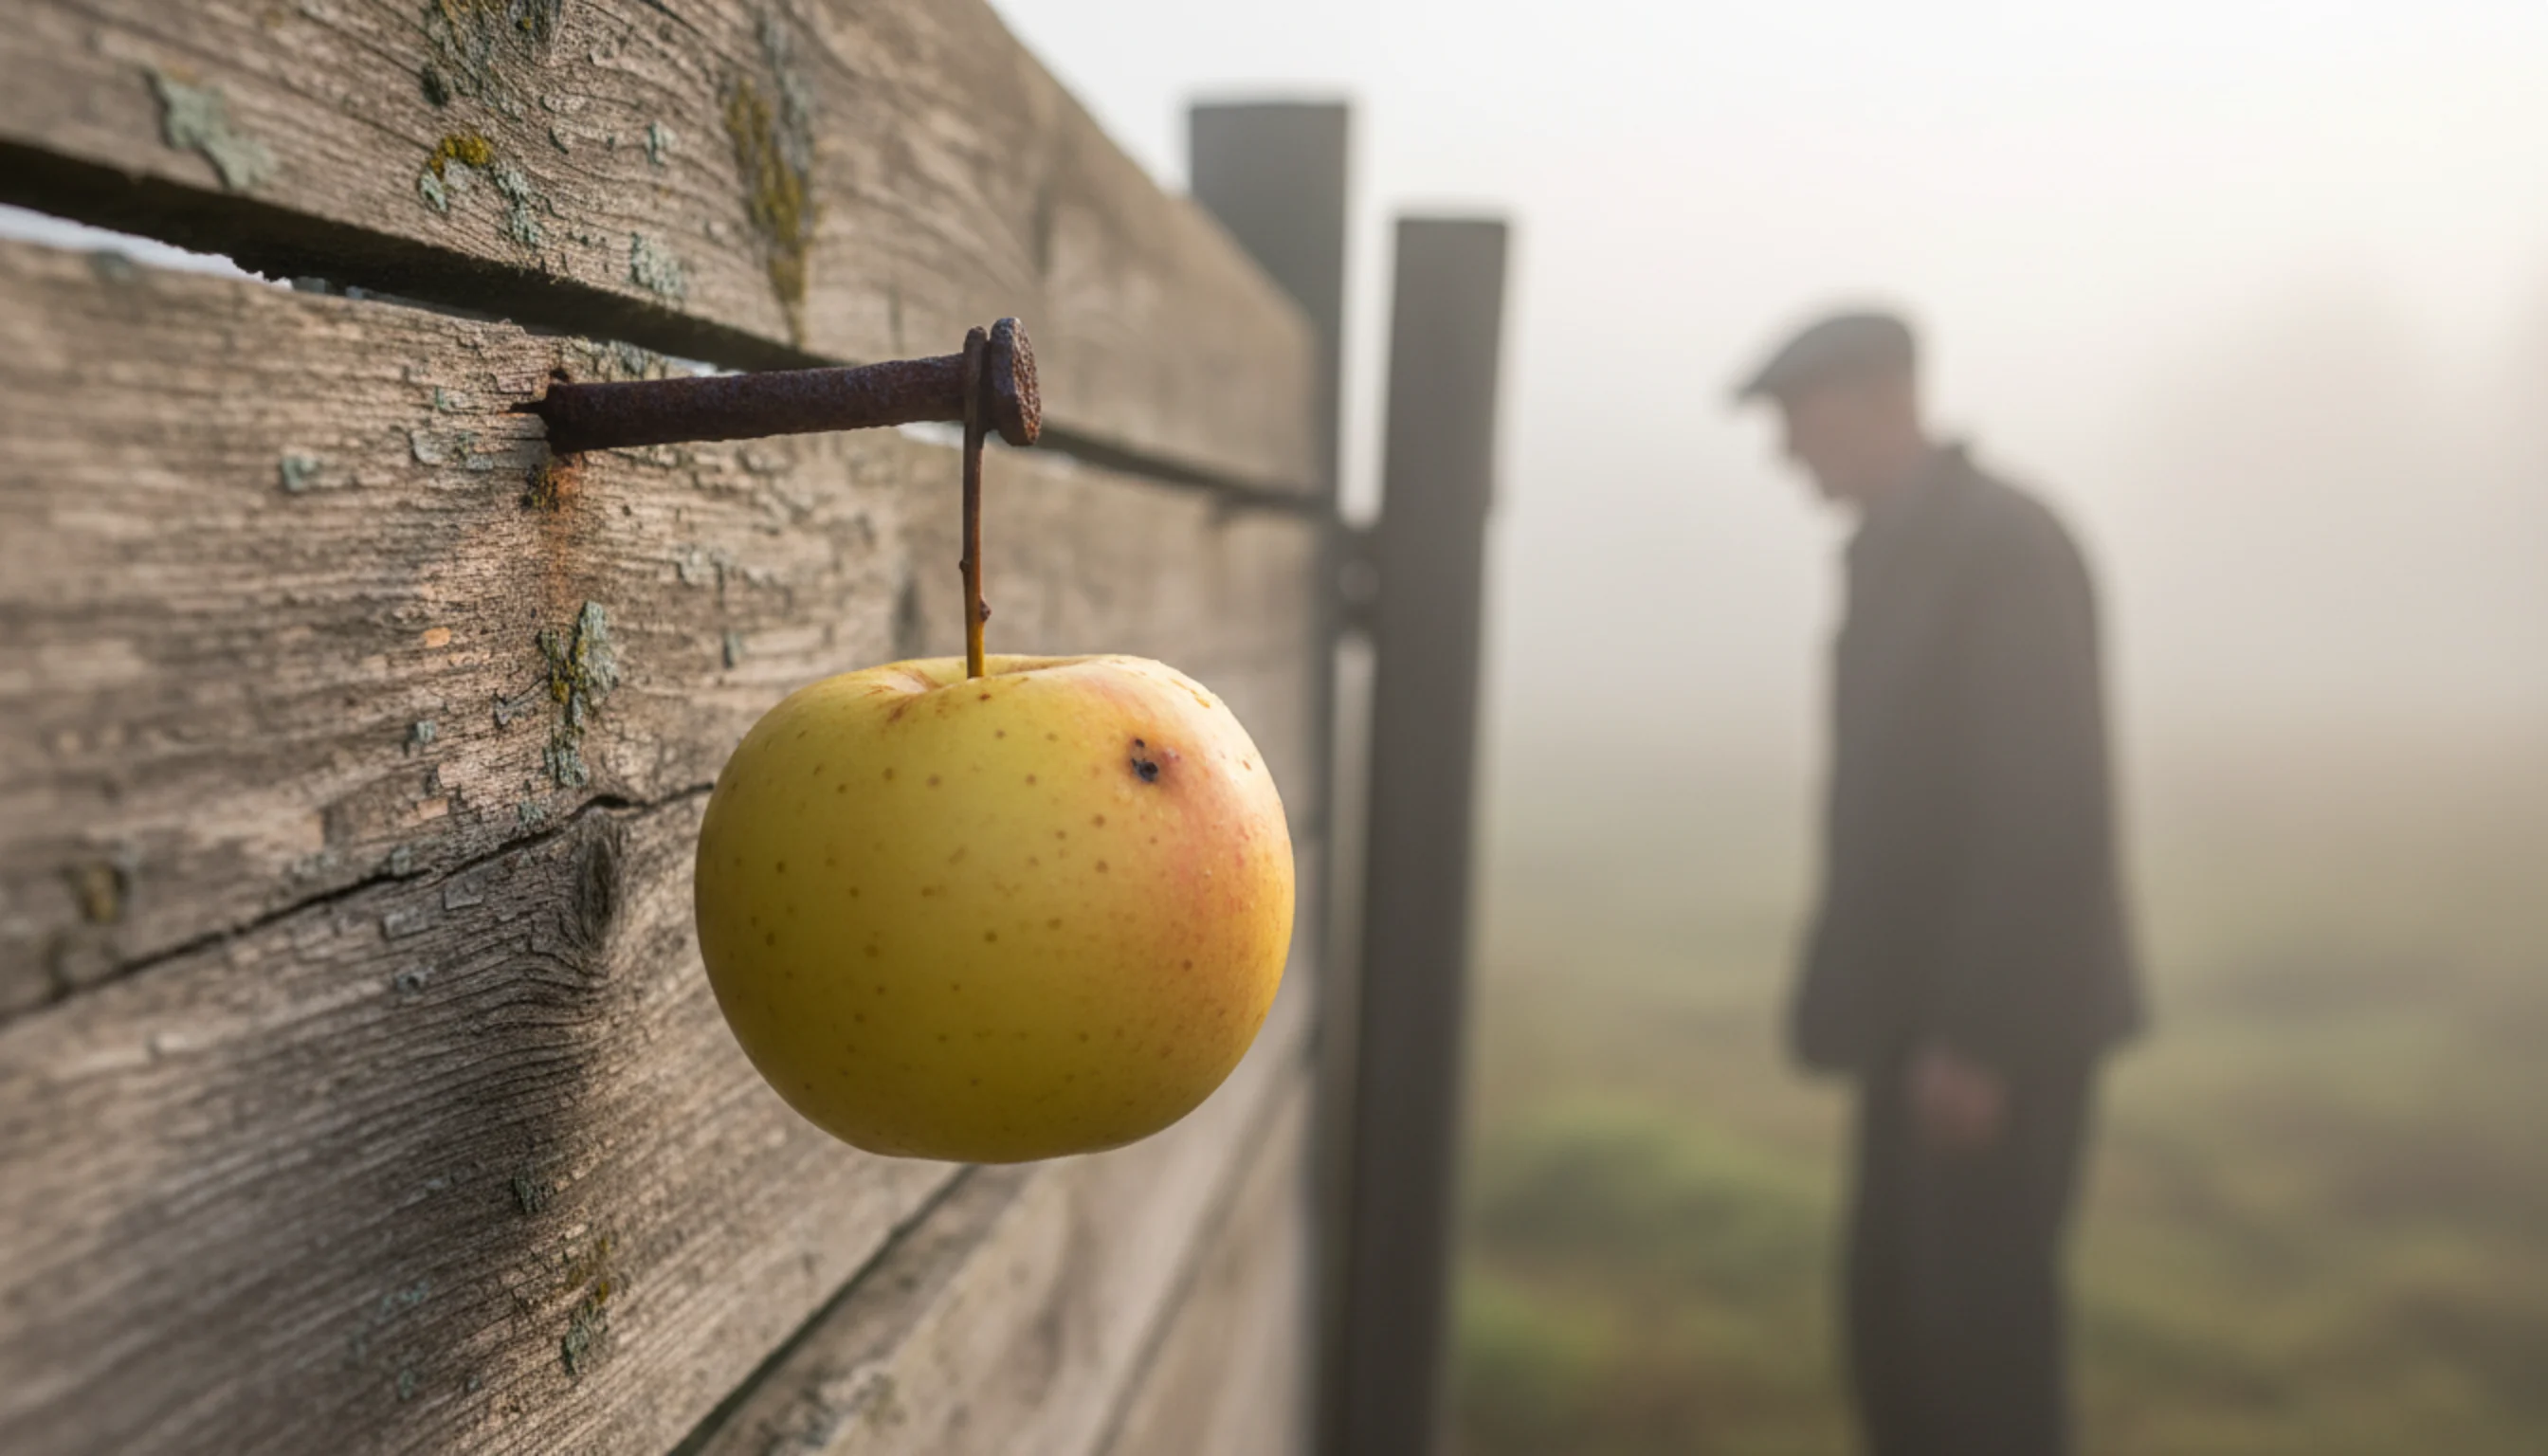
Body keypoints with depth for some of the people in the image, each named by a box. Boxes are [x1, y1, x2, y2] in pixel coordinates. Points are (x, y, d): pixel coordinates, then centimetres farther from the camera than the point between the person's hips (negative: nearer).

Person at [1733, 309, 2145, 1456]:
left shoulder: (2006, 544, -16)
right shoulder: (1897, 549, 13)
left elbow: (2049, 813, -21)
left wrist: (1976, 1038, -21)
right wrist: (1859, 997, 14)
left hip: (1999, 1019, -9)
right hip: (1925, 1007, 9)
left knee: (1983, 1316, 0)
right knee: (1895, 1311, 14)